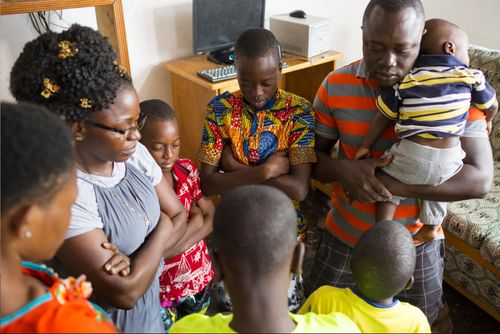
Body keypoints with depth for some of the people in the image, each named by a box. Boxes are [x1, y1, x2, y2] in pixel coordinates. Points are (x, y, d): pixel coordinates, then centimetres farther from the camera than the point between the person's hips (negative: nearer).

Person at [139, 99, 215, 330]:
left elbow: (211, 218, -9)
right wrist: (194, 218, -20)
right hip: (159, 290, -5)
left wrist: (178, 243, -23)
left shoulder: (186, 168, -7)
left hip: (199, 277, 5)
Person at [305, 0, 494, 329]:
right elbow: (311, 156, -5)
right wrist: (342, 170, -28)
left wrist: (392, 184, -29)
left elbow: (480, 179, -20)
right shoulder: (336, 86, -12)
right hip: (345, 237, 2)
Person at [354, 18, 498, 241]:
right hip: (449, 160, 2)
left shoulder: (406, 79, 0)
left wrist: (365, 146, 14)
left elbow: (384, 117, 3)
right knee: (439, 187, 32)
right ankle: (431, 227, 38)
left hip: (411, 156, -2)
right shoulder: (472, 77, 2)